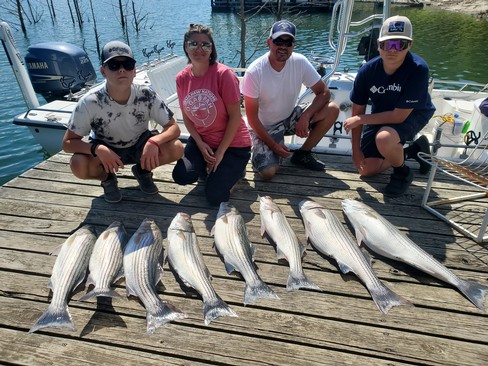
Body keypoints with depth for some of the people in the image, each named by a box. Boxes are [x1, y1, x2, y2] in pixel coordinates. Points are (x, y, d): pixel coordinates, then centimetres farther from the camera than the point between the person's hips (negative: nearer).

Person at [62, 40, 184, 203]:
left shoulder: (146, 95, -23)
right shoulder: (90, 102, -25)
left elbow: (173, 127, -19)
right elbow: (68, 142, -20)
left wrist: (154, 141, -40)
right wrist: (97, 148, -40)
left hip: (139, 146, 1)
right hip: (105, 150, -1)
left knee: (176, 149, -25)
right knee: (79, 165, -32)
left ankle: (142, 170, 6)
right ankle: (107, 178, 5)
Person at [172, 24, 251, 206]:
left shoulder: (224, 74, -19)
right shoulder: (181, 78, -4)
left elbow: (235, 117, -17)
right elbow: (186, 116, 5)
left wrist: (220, 153, -15)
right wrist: (200, 145, -9)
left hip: (232, 143, -4)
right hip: (201, 140, 5)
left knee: (215, 196, -12)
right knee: (182, 176, -15)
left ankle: (234, 167, 18)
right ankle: (208, 167, 16)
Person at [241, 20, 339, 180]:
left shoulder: (300, 62, -13)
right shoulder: (254, 72, -22)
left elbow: (324, 92, -8)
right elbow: (252, 116, -16)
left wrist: (305, 117, -25)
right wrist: (273, 144, -18)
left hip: (290, 117, 4)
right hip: (265, 127, -4)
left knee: (332, 110, -16)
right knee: (268, 172, -24)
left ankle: (303, 154, 1)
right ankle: (261, 150, 12)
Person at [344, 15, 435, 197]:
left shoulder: (418, 69, -31)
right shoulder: (368, 70, -21)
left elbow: (399, 116, -30)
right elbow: (358, 110, -11)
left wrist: (360, 119, -24)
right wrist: (356, 149, -12)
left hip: (412, 114, -4)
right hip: (381, 115, 5)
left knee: (384, 138, -39)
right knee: (366, 169, 4)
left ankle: (402, 173, -5)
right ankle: (411, 151, 26)